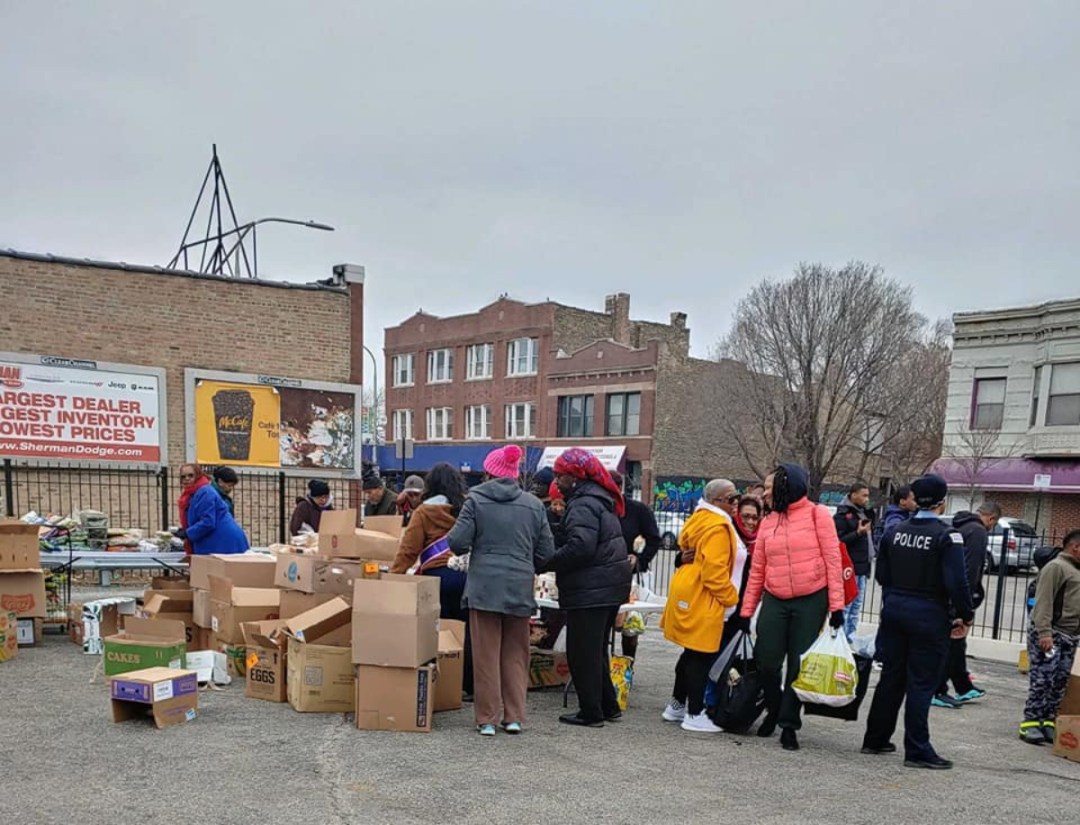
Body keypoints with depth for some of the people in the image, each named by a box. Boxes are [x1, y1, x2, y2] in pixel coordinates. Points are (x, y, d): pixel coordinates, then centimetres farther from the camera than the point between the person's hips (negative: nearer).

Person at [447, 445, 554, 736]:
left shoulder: (476, 499, -3)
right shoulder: (533, 504, 4)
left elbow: (458, 542, -8)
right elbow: (547, 553, 5)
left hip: (484, 586, -2)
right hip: (520, 588, 2)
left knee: (486, 655, 6)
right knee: (515, 654, 14)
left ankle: (487, 718, 11)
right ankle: (514, 716, 16)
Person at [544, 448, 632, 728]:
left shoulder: (583, 504, -16)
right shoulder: (600, 499, 15)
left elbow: (579, 547, -28)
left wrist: (545, 562, -18)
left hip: (590, 591, -10)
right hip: (610, 587, 10)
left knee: (582, 652, 1)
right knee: (596, 650, 19)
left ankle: (591, 712, 8)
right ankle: (608, 706, 27)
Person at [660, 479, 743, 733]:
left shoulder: (699, 519, 14)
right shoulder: (718, 526, -17)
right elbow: (714, 570, -23)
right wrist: (730, 597, -11)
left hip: (689, 595, 10)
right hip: (703, 599, -10)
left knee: (692, 653, 19)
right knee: (702, 656, -2)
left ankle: (677, 705, 28)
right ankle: (695, 714, 6)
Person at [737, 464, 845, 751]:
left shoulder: (816, 514, -2)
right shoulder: (768, 522, 9)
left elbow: (832, 560, -5)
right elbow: (757, 570, 10)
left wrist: (837, 605, -11)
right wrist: (746, 612, 8)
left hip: (811, 601, -3)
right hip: (774, 601, 3)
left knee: (799, 666, 3)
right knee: (767, 663, 3)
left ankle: (789, 724, 16)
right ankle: (773, 710, 29)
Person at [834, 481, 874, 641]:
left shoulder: (863, 513, 15)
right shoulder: (842, 515, -9)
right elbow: (837, 541, -17)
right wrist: (857, 533, -24)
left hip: (862, 567, 9)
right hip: (849, 567, -9)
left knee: (856, 605, 12)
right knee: (845, 605, -7)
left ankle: (850, 638, 19)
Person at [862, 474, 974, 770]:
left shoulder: (894, 532, 4)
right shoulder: (947, 536, -14)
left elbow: (882, 575, 8)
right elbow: (956, 582, -17)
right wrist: (966, 615, -4)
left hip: (894, 609, 6)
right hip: (929, 615, -5)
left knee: (891, 677, 15)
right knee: (921, 683, 1)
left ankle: (875, 739, 22)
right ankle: (917, 750, 7)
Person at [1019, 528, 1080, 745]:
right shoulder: (1056, 567, -10)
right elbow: (1044, 602, -18)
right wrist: (1044, 632, -25)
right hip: (1049, 634, -9)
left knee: (1059, 683, 8)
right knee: (1042, 680, -8)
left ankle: (1048, 722, 14)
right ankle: (1030, 723, -3)